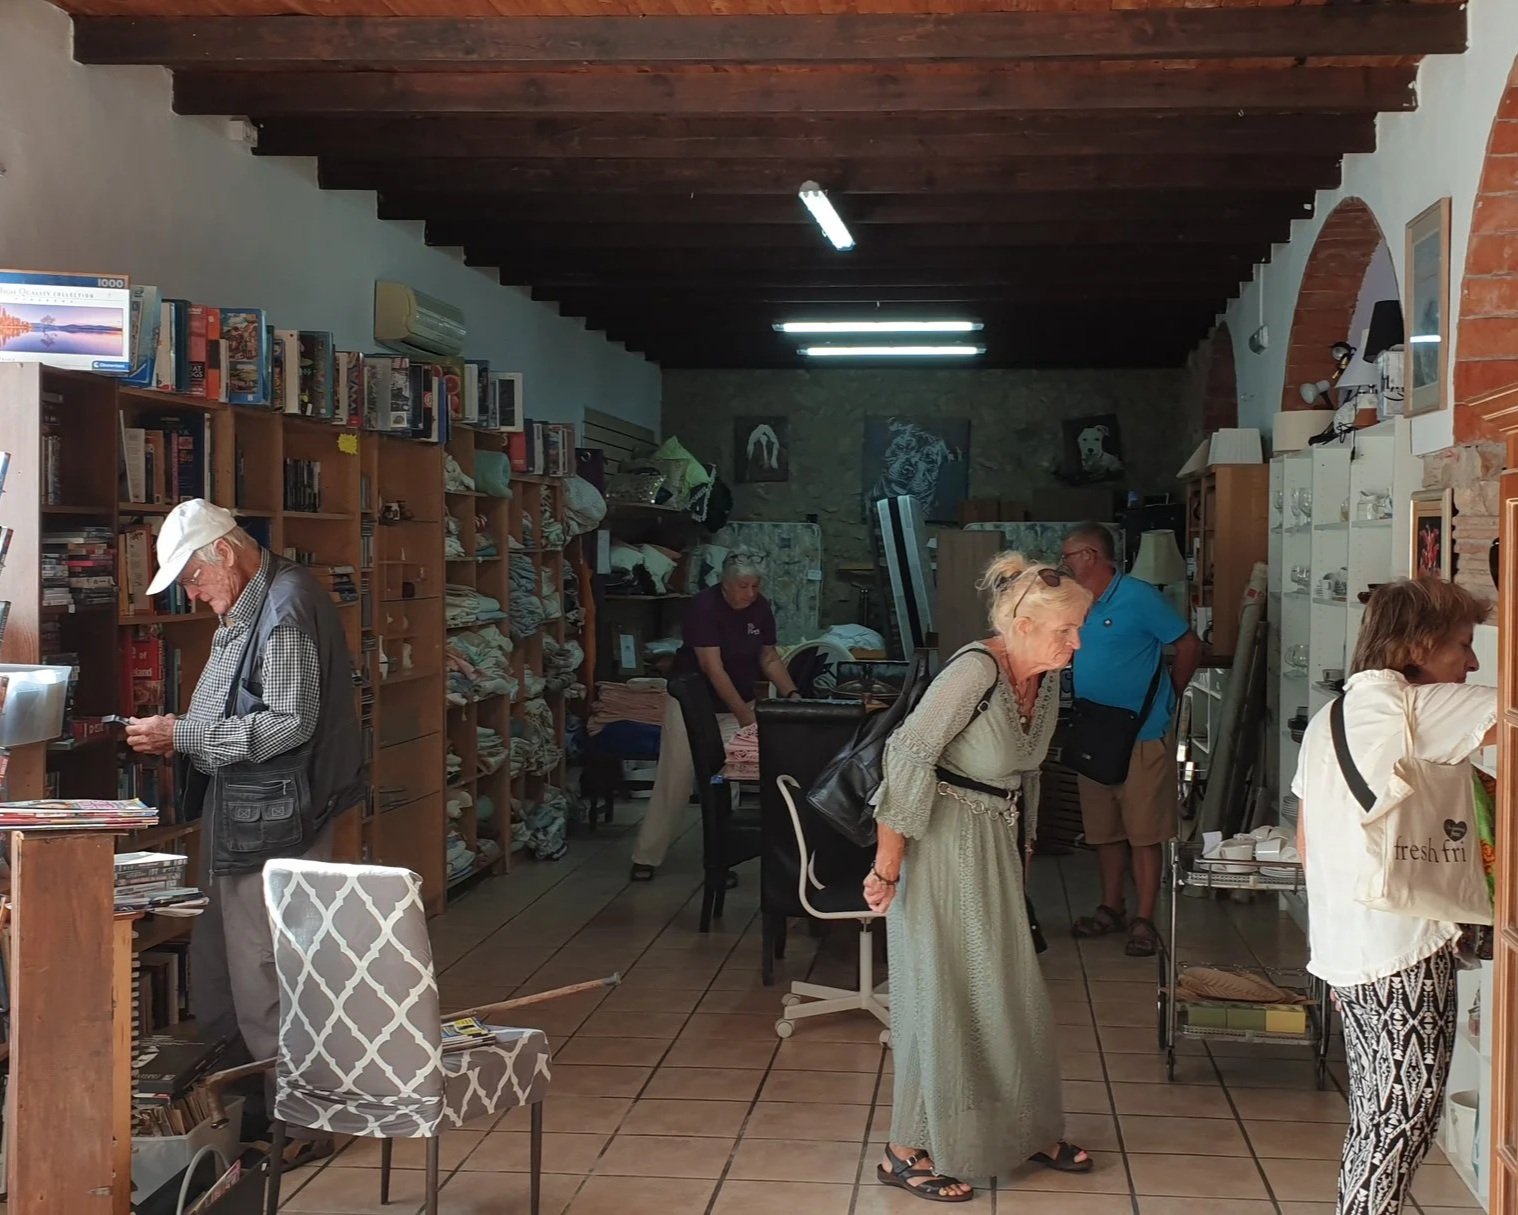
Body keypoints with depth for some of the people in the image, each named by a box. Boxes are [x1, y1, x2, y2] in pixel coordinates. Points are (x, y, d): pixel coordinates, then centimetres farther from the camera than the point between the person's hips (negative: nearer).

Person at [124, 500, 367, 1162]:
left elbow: (291, 723, -23)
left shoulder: (286, 610, -17)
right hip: (236, 818, 11)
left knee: (263, 981, -5)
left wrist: (184, 735, -19)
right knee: (215, 973, 16)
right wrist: (175, 733, 8)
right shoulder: (245, 609, 16)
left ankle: (298, 1125, 6)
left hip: (271, 823, -11)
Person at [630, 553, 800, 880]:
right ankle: (646, 857, 6)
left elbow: (769, 659, 5)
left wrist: (791, 694, -12)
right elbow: (714, 669, -27)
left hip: (737, 703, 4)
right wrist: (746, 716, -31)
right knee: (674, 780, -4)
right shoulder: (703, 606, -23)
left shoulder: (761, 608, -5)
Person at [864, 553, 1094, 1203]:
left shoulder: (1044, 680, 2)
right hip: (940, 847, -8)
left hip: (995, 848, 8)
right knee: (943, 996, 0)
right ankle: (908, 1153, 13)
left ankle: (1027, 1132, 29)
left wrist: (1024, 845, 20)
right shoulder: (976, 670, -24)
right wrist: (886, 868, -23)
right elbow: (908, 756, -25)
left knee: (1012, 992, 15)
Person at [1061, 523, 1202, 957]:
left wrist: (1167, 697, 0)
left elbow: (1189, 646, -8)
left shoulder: (1138, 597, -11)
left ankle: (1143, 922, 1)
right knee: (1105, 830, 14)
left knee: (1144, 831, -3)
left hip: (1142, 737, -7)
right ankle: (1111, 909, 26)